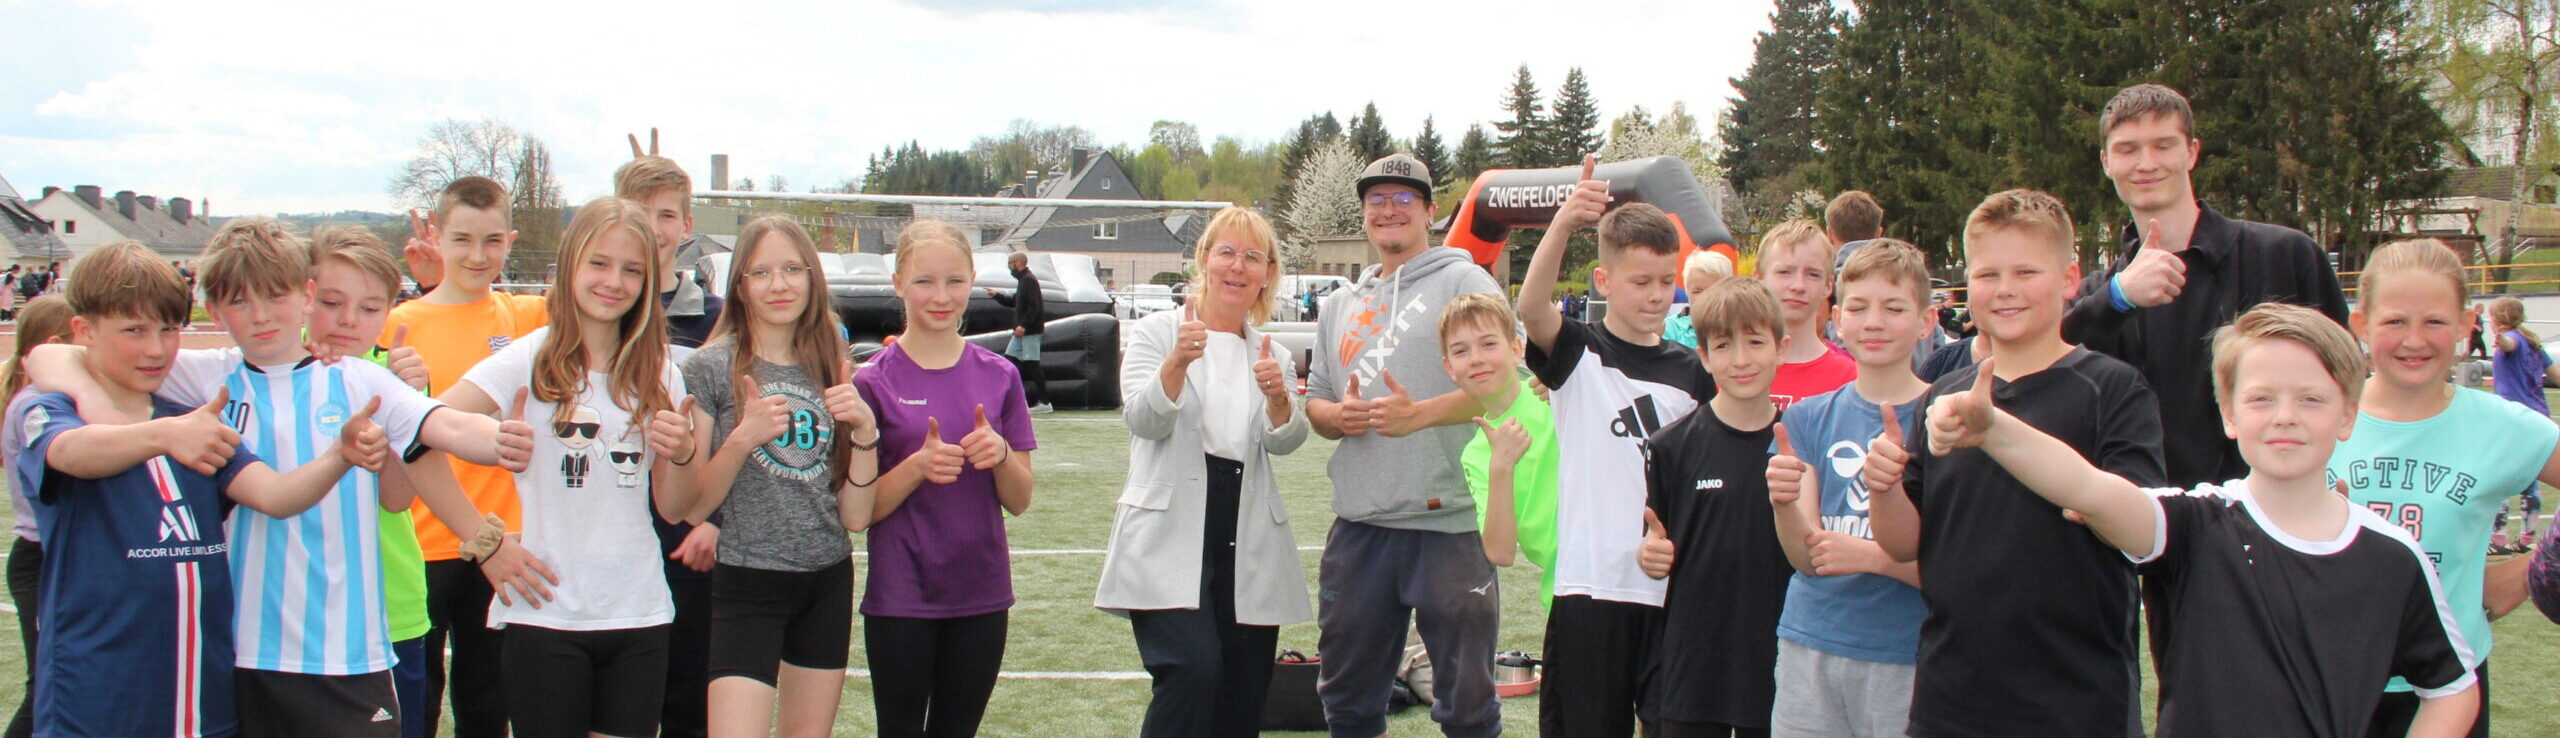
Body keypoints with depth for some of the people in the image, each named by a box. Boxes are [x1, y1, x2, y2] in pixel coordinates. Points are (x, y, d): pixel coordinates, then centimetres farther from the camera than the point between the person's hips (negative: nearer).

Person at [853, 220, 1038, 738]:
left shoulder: (998, 377, 5)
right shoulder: (876, 381, -3)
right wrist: (917, 467, -22)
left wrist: (1001, 454, -14)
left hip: (981, 595, 3)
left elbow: (1019, 501, 6)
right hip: (900, 598, -3)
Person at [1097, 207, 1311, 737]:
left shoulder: (1271, 354, 15)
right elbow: (1143, 420, -11)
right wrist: (1178, 361, -28)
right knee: (1194, 670, -25)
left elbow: (1285, 441, -1)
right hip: (1170, 540, -4)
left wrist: (1277, 395, -23)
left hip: (1248, 547, 5)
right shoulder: (1157, 332, 4)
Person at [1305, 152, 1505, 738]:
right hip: (1359, 524, 6)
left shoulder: (1464, 282, 0)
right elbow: (1315, 401, 22)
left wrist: (1418, 414, -21)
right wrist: (1336, 416, -2)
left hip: (1448, 520, -6)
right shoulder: (1345, 304, 20)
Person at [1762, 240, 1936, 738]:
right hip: (1810, 654, 3)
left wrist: (1871, 555, -21)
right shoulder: (1810, 419, 8)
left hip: (1909, 659, -3)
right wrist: (1784, 505, -22)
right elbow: (1806, 558, -1)